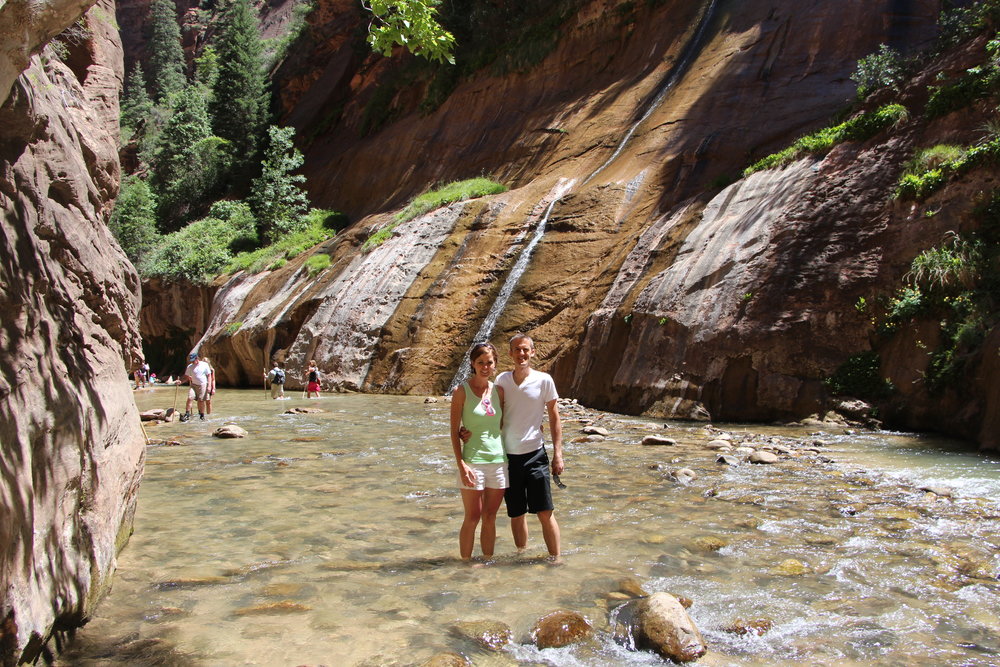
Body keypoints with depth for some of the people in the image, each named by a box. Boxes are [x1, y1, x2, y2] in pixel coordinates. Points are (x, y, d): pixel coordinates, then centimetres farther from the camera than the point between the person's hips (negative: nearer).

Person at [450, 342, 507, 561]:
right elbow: (454, 431, -6)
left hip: (498, 461, 4)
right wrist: (461, 465, -13)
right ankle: (465, 563, 13)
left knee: (490, 517, 11)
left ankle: (488, 562, 21)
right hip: (473, 461, -4)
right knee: (472, 518, 1)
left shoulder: (498, 391, 8)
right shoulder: (462, 391, -5)